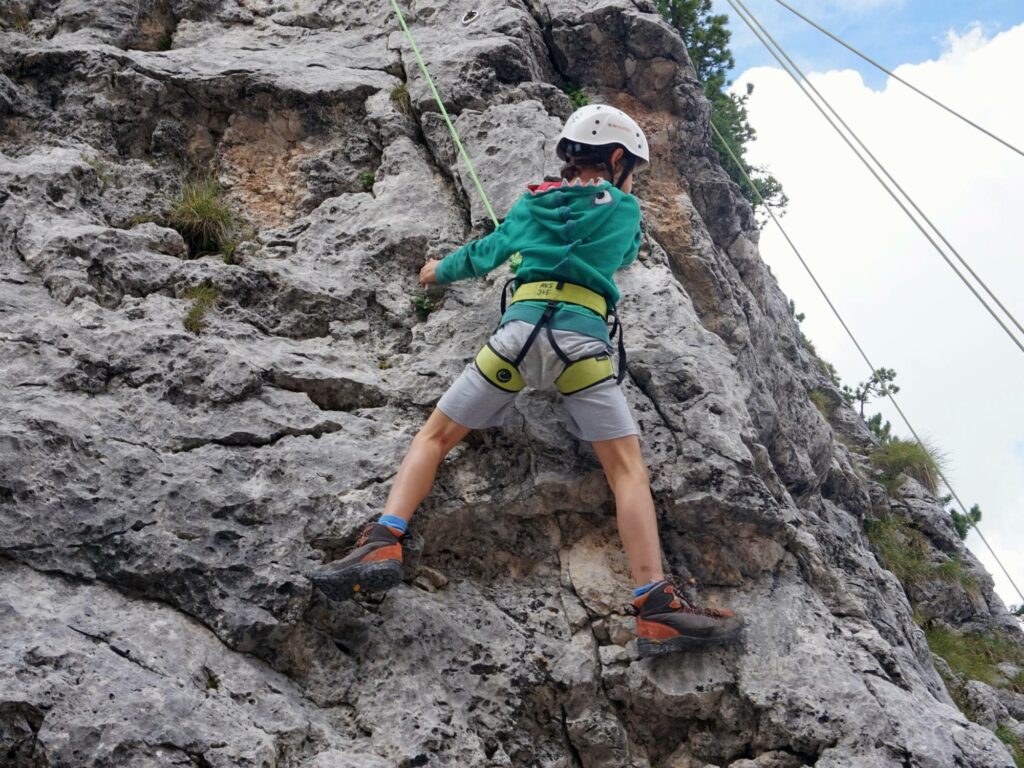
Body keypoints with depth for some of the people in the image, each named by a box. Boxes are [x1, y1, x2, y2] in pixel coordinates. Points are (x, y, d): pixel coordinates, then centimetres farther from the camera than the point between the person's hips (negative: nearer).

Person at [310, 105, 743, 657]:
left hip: (519, 325, 2)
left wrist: (440, 271, 55)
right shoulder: (623, 208, 17)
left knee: (435, 435, 11)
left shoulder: (531, 203, 23)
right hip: (583, 336, -2)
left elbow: (484, 253, 35)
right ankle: (656, 604, -19)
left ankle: (384, 541, -9)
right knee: (627, 466, -5)